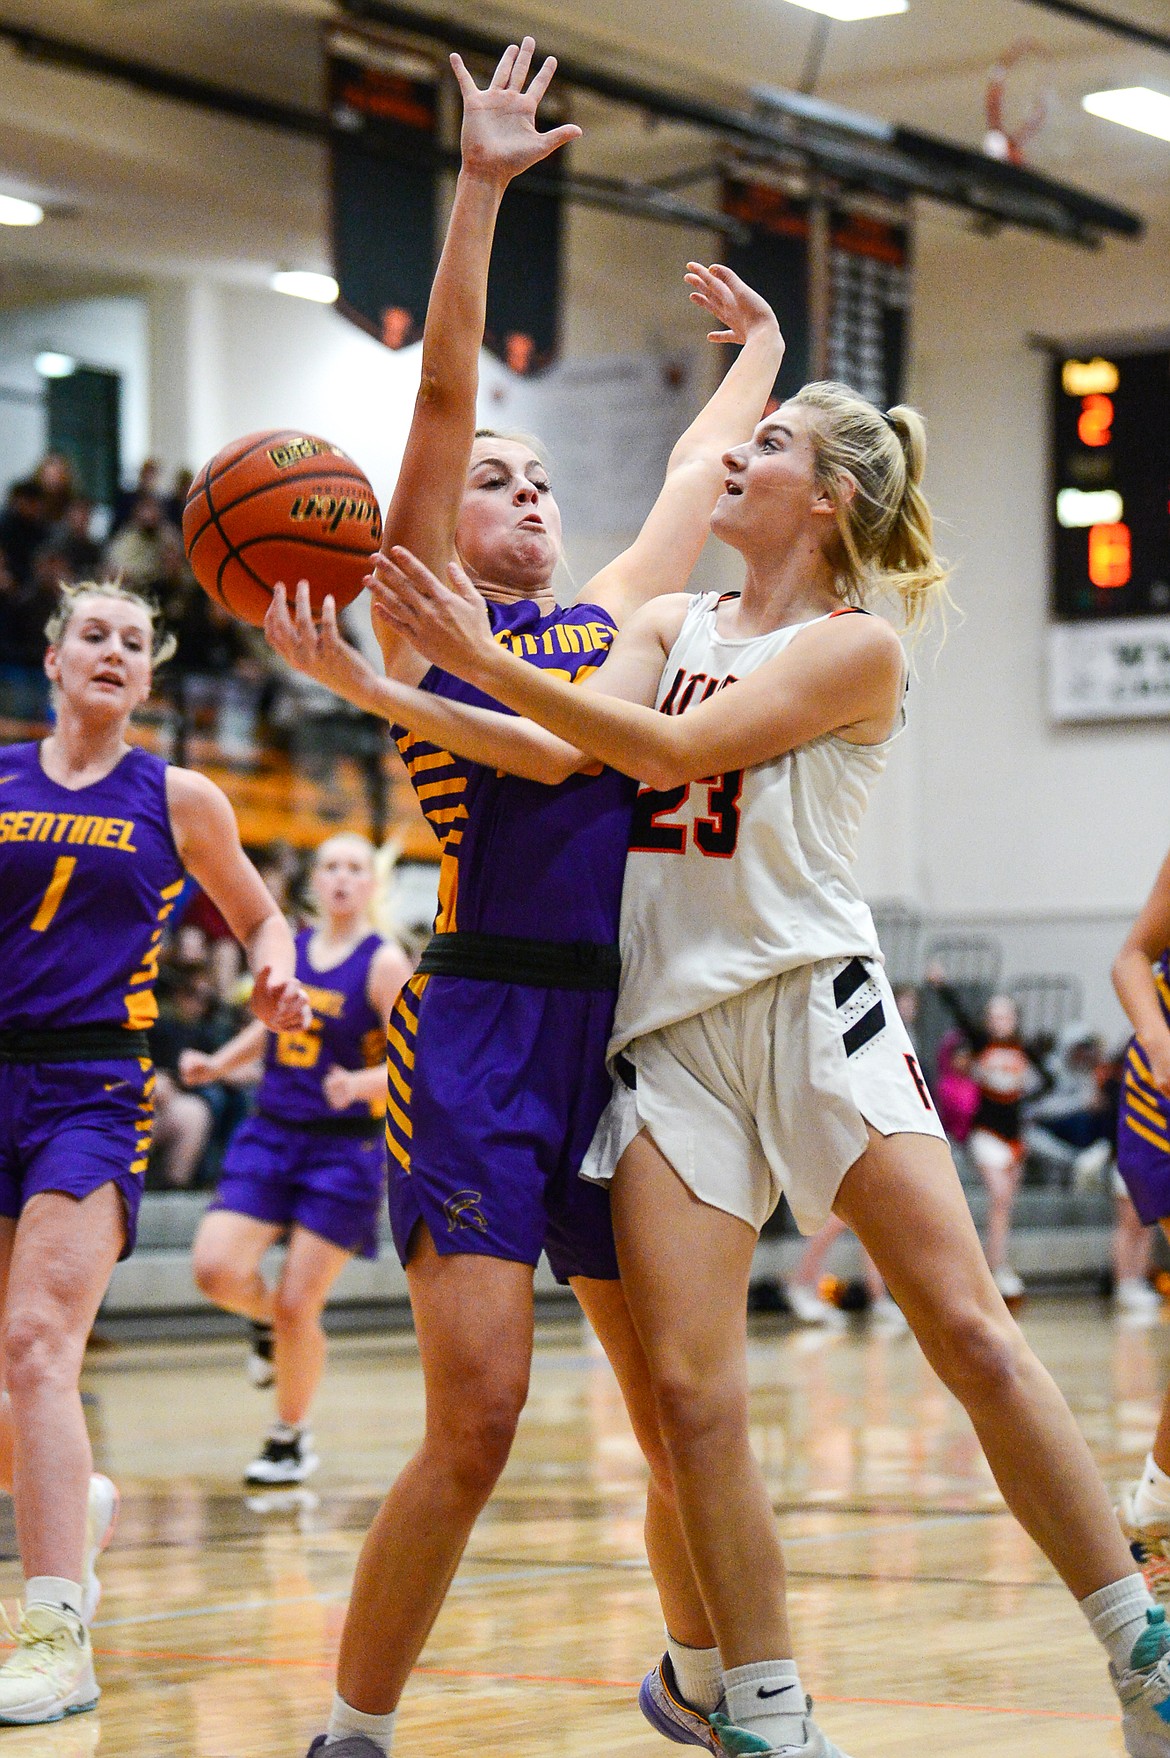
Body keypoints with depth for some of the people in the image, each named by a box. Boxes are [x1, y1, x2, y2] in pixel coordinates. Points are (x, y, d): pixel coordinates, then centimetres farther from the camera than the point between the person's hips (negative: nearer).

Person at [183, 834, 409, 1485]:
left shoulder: (385, 964, -9)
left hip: (346, 1147, -4)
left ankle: (291, 1438, 19)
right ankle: (269, 1321, 22)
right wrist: (216, 1064, 9)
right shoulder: (287, 950, 8)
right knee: (218, 1270, -14)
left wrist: (360, 1083, -33)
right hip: (271, 1135, 4)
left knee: (296, 1306, -4)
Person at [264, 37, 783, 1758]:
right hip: (480, 1033, -6)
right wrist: (480, 192, -13)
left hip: (616, 1032, 6)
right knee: (477, 1417, -13)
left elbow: (697, 480, 36)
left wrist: (755, 355, 48)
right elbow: (442, 393, -6)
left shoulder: (611, 617, 19)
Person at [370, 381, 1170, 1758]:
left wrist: (490, 663, -20)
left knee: (970, 1333, -12)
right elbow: (563, 748, 1)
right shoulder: (671, 622, 16)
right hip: (666, 1031, 4)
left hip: (811, 1004, -4)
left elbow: (674, 749, -14)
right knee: (690, 1391, -7)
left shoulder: (856, 646, -1)